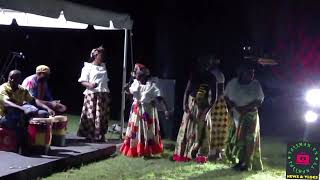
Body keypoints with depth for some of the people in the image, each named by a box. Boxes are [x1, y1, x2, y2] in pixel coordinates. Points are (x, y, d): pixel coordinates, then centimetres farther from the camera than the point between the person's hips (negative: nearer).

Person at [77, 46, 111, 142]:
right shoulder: (88, 67, -1)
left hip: (103, 95, 6)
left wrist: (107, 94, 17)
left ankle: (100, 137, 10)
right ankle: (89, 137, -5)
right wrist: (90, 85, -27)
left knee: (102, 117, 4)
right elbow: (82, 81, -7)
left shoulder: (103, 66, 17)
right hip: (92, 95, -6)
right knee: (91, 117, -9)